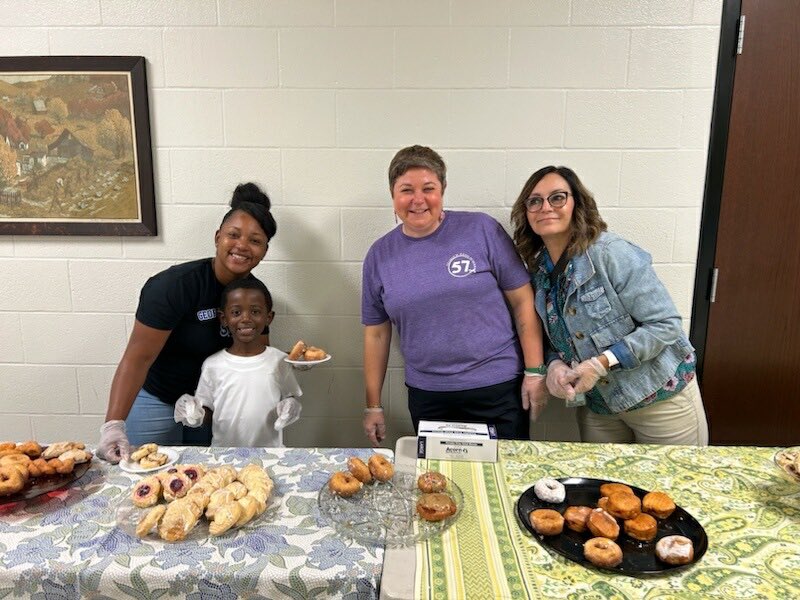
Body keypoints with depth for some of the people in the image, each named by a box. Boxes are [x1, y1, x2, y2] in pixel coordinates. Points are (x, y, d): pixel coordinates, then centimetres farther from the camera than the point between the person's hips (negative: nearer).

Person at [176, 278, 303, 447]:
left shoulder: (279, 361, 0)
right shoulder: (212, 364, 1)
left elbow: (291, 397, 10)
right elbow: (208, 411, 8)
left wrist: (290, 407, -9)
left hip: (269, 451, 1)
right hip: (223, 452, -1)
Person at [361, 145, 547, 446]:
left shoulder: (482, 230, -6)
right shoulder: (380, 255, 2)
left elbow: (522, 300, -3)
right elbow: (376, 333, 6)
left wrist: (535, 371, -7)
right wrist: (373, 406, 8)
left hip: (499, 388, -2)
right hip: (427, 396, 2)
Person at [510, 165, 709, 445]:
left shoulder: (612, 253, -20)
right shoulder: (538, 269, -1)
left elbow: (666, 324, -20)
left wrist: (601, 363, -26)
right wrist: (554, 364, -13)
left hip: (660, 397, -5)